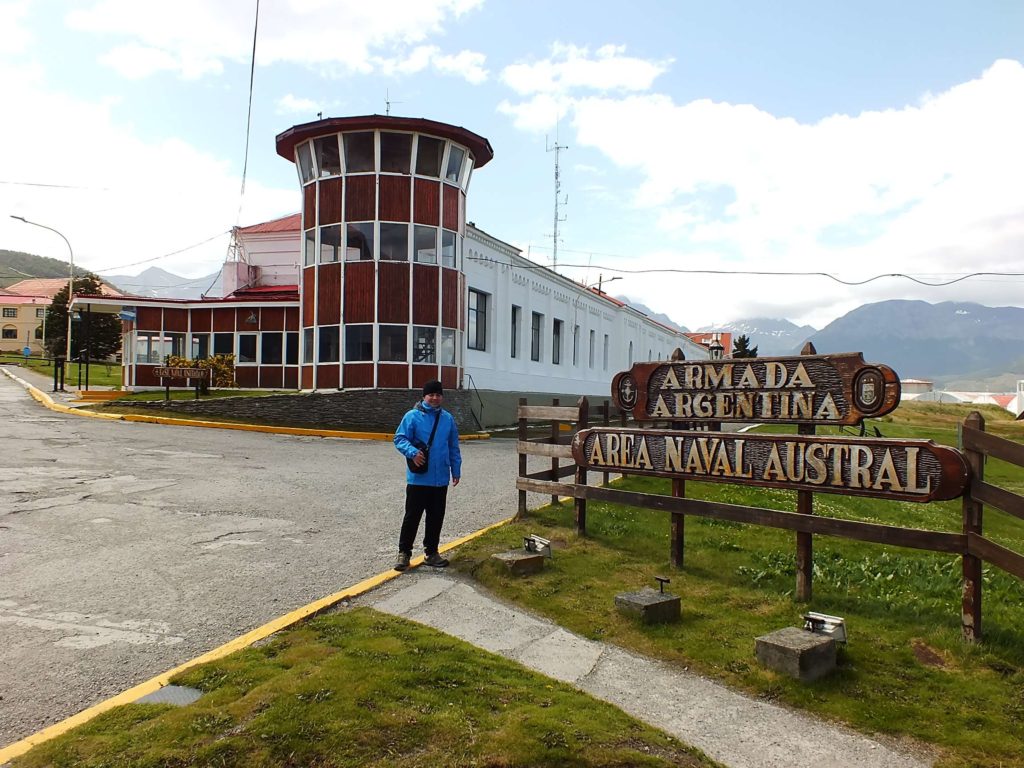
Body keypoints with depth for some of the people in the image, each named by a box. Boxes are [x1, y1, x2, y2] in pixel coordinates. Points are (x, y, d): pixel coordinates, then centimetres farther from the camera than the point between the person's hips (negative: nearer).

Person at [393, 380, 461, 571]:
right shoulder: (412, 416, -6)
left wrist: (456, 470, 11)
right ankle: (404, 552, 14)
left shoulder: (448, 419, 8)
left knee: (436, 518, 12)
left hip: (441, 479, 4)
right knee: (412, 516, 2)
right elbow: (399, 439, -8)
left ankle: (431, 552, 25)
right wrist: (412, 452, -26)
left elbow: (454, 447, 14)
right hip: (418, 478, -4)